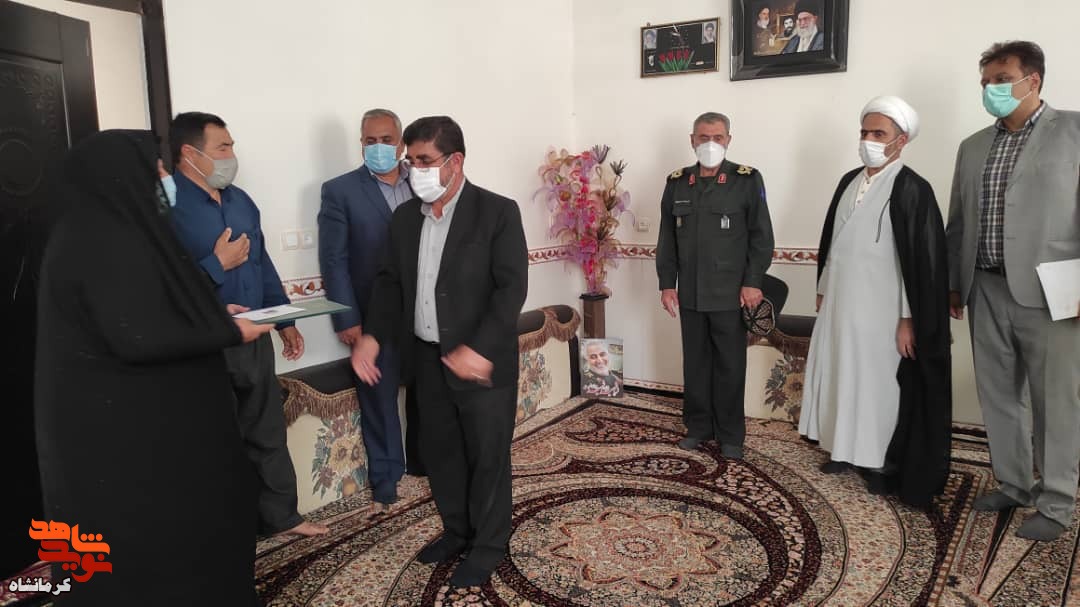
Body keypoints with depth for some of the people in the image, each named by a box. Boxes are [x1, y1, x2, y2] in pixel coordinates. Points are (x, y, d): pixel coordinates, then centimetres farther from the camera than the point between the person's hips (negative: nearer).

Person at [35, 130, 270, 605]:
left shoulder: (92, 232, 7)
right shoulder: (112, 244, -23)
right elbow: (139, 339, -27)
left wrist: (215, 315, 11)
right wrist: (228, 332, -17)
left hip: (106, 415, 9)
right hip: (126, 426, -9)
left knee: (126, 524, 21)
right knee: (159, 526, 6)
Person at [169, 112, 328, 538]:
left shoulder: (239, 200, 9)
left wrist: (285, 320, 14)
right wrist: (217, 264, -17)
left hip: (254, 337, 7)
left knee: (269, 432, 17)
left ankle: (281, 515, 33)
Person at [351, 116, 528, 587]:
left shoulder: (497, 212, -12)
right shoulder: (405, 216, 6)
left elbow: (512, 287, -16)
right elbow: (390, 280, 11)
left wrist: (479, 348, -25)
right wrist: (372, 335, -4)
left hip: (482, 362, -6)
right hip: (427, 359, 6)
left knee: (487, 455, 8)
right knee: (438, 450, 18)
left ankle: (488, 545, 27)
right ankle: (456, 530, 39)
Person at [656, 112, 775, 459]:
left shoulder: (747, 180, -2)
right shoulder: (676, 183, 8)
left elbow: (761, 236, -3)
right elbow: (667, 238, 9)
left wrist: (752, 281, -9)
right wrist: (667, 282, 4)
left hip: (730, 294, -3)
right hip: (690, 294, 3)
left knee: (730, 366, 5)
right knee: (695, 362, 11)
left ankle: (730, 434, 19)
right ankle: (698, 426, 26)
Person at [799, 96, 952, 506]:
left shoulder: (912, 189, -12)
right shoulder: (848, 182, 9)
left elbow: (922, 259, -14)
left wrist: (909, 319, -16)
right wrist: (822, 290, 15)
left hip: (881, 311, -6)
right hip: (840, 305, 7)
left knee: (880, 385, 4)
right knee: (841, 377, 14)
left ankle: (884, 463, 20)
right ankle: (845, 449, 29)